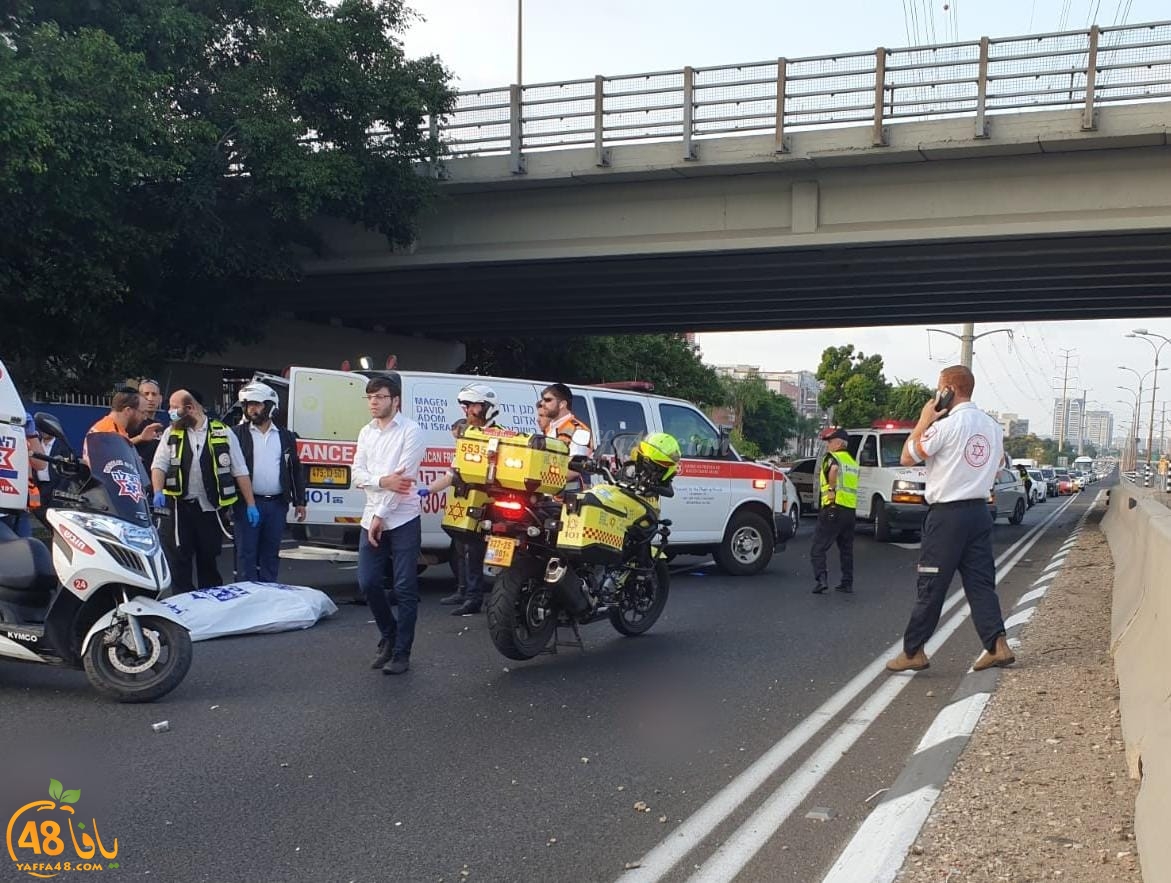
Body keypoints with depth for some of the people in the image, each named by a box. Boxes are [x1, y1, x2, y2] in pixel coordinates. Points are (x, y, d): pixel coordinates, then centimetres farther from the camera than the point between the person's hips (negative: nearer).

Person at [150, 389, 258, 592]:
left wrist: (250, 504, -1)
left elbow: (240, 471, 2)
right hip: (180, 507, 1)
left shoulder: (223, 433, 1)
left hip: (212, 508, -1)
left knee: (209, 559, 9)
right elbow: (159, 465, 2)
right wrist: (158, 492, -17)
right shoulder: (172, 433, 6)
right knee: (179, 558, 1)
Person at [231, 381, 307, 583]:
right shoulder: (237, 434, 1)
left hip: (277, 504, 3)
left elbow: (295, 470, 13)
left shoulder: (285, 437, 10)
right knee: (246, 554, 0)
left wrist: (300, 501, 9)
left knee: (270, 555, 9)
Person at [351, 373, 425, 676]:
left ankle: (401, 652, 5)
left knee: (405, 589, -2)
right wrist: (383, 481, -16)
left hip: (403, 520, -6)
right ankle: (388, 635, 27)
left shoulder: (410, 431, -7)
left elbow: (405, 476, -13)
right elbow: (357, 473, 5)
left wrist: (380, 515, -13)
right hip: (372, 518, 6)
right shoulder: (366, 432, 13)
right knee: (368, 583, 5)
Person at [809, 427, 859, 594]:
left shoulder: (832, 457, -6)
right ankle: (847, 583, 17)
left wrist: (832, 488, -20)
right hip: (850, 509, 7)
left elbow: (834, 468, -29)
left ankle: (821, 579, -16)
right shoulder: (852, 461, 19)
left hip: (833, 508, -7)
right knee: (846, 549, 16)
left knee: (818, 548, -3)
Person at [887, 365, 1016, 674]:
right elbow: (996, 467, 19)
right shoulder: (992, 426, 10)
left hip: (948, 514, -7)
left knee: (931, 585, -1)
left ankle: (913, 652, 6)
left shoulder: (947, 425, -15)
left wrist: (924, 420, -1)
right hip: (979, 512, 7)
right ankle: (997, 646, 1)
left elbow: (907, 457, -6)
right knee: (981, 582, 9)